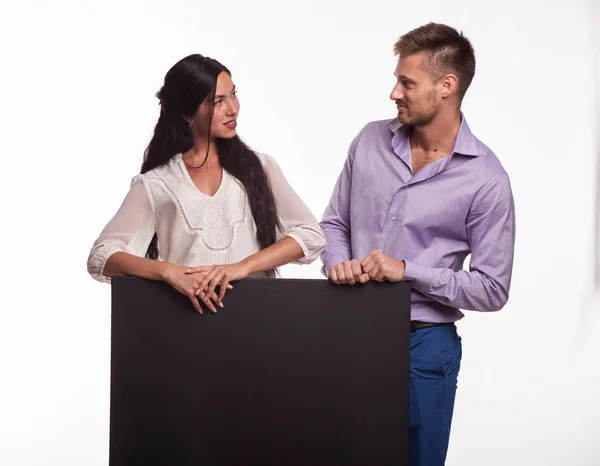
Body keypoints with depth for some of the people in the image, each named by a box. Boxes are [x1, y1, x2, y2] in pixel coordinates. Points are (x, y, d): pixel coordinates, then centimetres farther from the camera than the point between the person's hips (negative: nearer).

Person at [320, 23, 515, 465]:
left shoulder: (486, 179, -11)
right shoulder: (371, 140, 1)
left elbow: (492, 289, -10)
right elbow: (334, 223, 12)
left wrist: (407, 271, -18)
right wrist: (338, 264, -10)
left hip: (423, 345, -4)